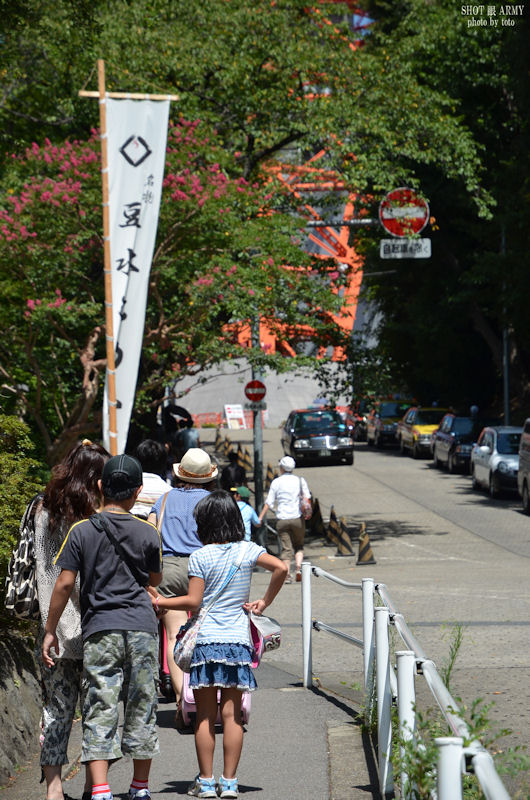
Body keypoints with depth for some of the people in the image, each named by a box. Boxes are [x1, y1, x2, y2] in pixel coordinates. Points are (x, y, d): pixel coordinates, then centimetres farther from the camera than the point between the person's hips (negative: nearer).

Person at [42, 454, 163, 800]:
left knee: (100, 710, -3)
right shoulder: (147, 533, 1)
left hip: (100, 631, -1)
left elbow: (65, 583, -4)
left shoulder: (82, 531, -2)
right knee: (142, 708, 11)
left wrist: (50, 630, 4)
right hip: (142, 628, 1)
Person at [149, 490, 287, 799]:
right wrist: (265, 602, 2)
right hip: (238, 640, 2)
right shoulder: (248, 550, 3)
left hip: (205, 640, -2)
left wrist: (161, 602, 5)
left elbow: (193, 601, -8)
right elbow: (281, 568, -8)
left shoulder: (201, 556, -6)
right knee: (232, 714, 5)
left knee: (205, 715, 4)